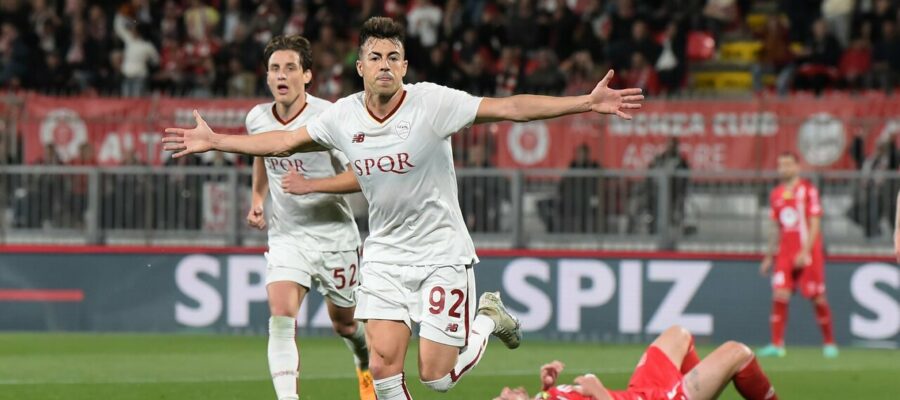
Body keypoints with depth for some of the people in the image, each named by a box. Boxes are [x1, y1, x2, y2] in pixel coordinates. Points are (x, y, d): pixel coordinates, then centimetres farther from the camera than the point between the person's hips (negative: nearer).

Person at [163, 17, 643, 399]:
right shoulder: (343, 116, -3)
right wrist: (215, 141, 15)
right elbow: (284, 141, 13)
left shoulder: (432, 102, -16)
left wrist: (586, 103, -28)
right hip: (385, 253, 4)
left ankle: (488, 319, 26)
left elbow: (509, 107, -21)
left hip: (441, 251, -4)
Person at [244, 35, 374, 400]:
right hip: (286, 237, 3)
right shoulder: (257, 119, -2)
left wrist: (310, 185, -28)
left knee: (343, 322, 16)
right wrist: (257, 199, 15)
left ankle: (367, 366, 49)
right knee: (281, 317, -20)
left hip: (335, 236, -3)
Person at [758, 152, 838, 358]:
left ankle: (829, 343, 13)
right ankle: (777, 345, -10)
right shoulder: (776, 194, 11)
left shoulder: (808, 190, -4)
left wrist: (805, 252, -17)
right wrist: (769, 257, 16)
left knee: (818, 298, 0)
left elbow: (814, 224, -8)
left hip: (807, 252, -4)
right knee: (779, 295, -9)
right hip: (785, 253, 4)